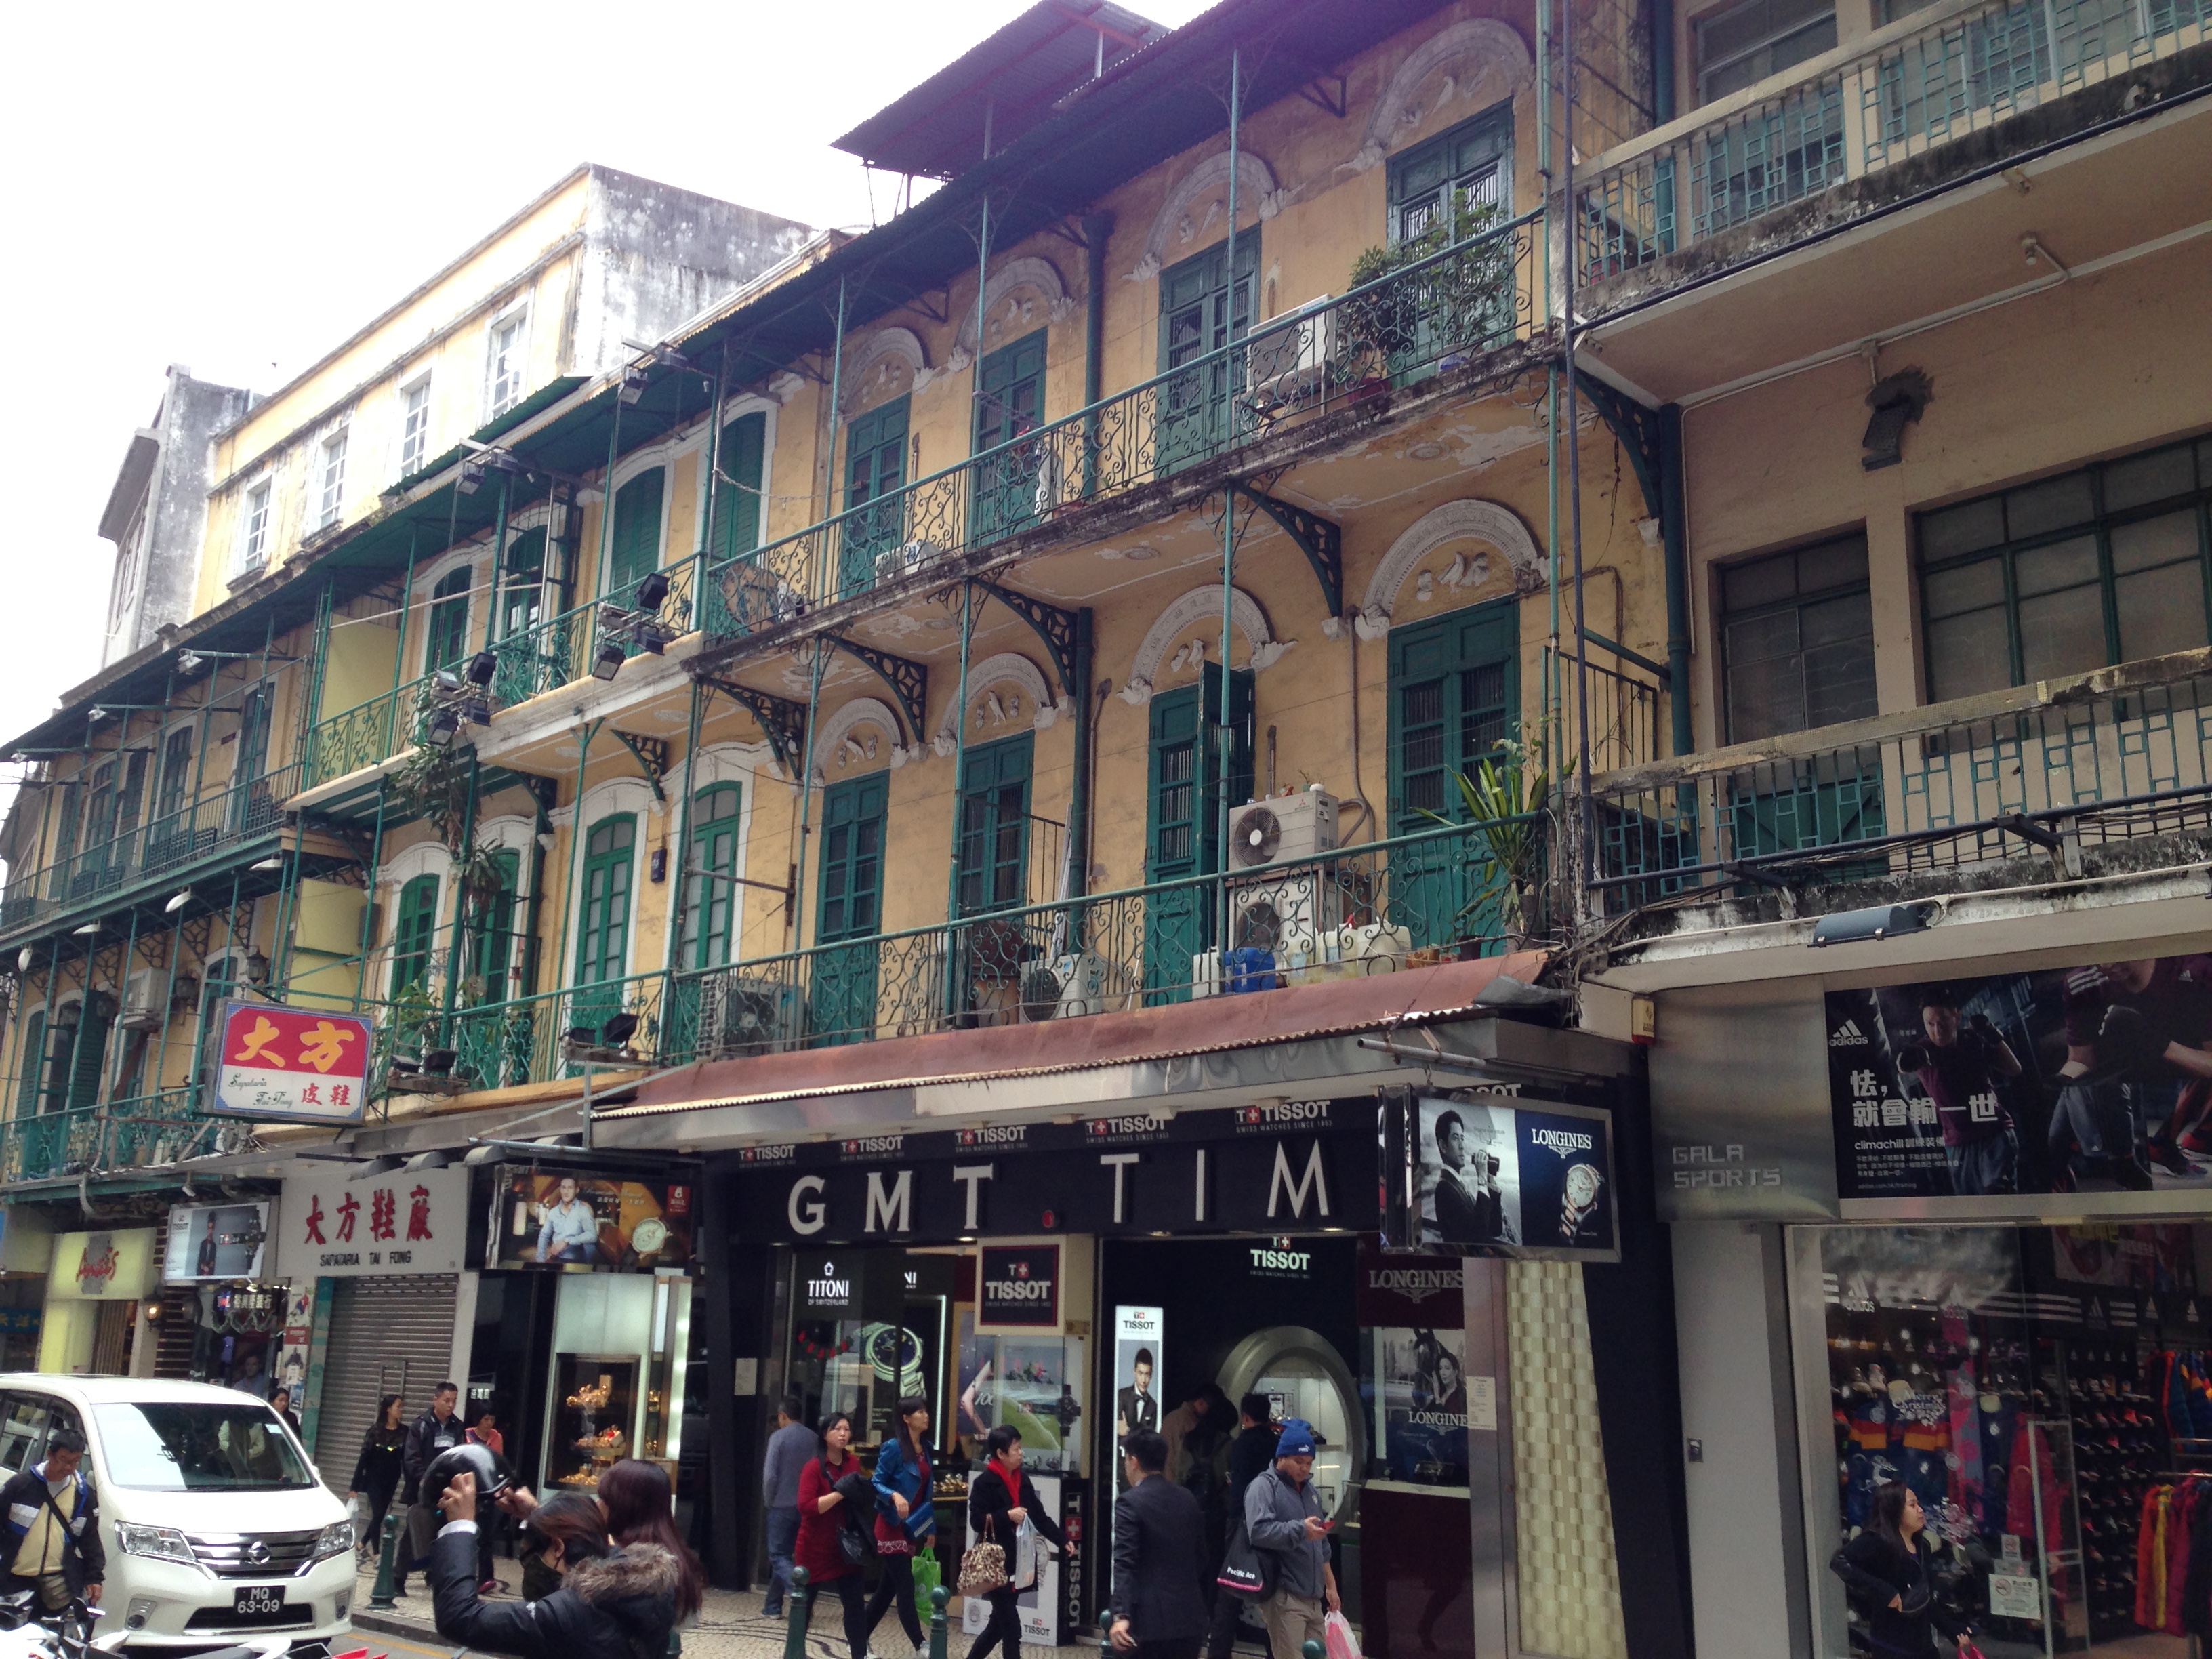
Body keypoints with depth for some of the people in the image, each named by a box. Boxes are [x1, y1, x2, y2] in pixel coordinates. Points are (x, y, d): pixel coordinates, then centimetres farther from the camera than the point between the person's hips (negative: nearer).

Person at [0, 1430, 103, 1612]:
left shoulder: (83, 1494, 3)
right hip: (15, 1576, 0)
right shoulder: (21, 1484, -3)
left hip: (57, 1577, 0)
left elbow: (90, 1539, 7)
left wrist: (94, 1576, 2)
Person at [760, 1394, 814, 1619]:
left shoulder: (778, 1437, -10)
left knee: (779, 1556, 2)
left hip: (783, 1506, -5)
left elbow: (770, 1474, -14)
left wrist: (769, 1499, 2)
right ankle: (772, 1606, 20)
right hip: (806, 1506, 5)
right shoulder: (813, 1438, 3)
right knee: (782, 1554, 16)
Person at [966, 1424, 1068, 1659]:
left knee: (1000, 1623, 16)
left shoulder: (1022, 1479, 9)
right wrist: (1007, 1516, -23)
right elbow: (977, 1521, -16)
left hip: (1019, 1563, 7)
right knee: (1011, 1629, -4)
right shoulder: (985, 1483, -12)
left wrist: (1062, 1540, 4)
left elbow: (1039, 1515, 12)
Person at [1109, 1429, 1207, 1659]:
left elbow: (1125, 1563, -19)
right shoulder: (1188, 1500, 10)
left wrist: (1121, 1615, -25)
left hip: (1150, 1617, -6)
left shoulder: (1130, 1502, -9)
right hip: (1189, 1616, 6)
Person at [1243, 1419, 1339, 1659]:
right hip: (1283, 1596, -8)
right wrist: (1300, 1529, -26)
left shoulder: (1310, 1490, 20)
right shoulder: (1264, 1487, -6)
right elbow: (1258, 1531, -22)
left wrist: (1330, 1586, 22)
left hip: (1313, 1596, 8)